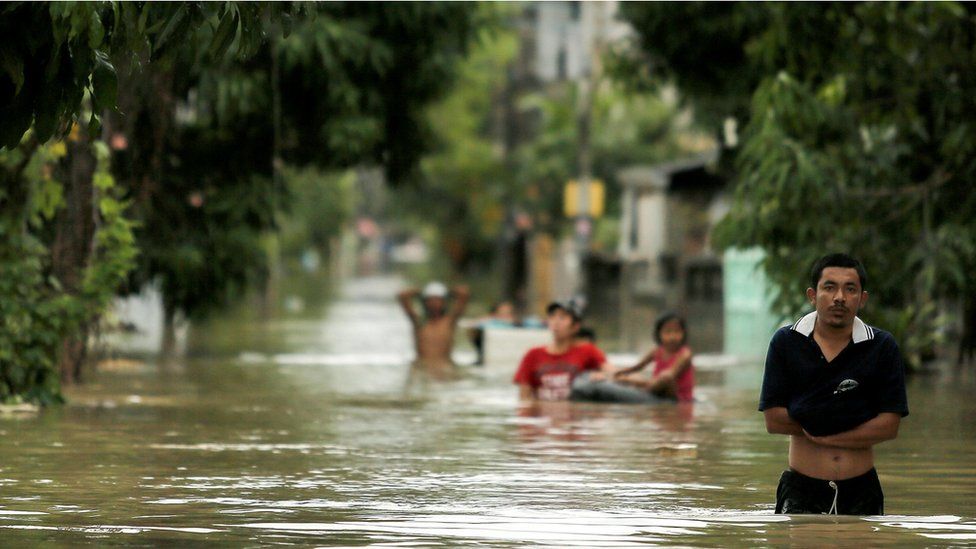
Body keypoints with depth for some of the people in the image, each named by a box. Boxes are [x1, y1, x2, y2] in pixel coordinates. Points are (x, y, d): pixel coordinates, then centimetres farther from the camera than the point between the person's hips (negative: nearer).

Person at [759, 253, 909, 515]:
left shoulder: (882, 346, -1)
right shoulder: (786, 343, -1)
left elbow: (889, 425, -8)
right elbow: (774, 419, -5)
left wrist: (821, 436, -11)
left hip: (861, 491, 1)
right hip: (802, 491, -1)